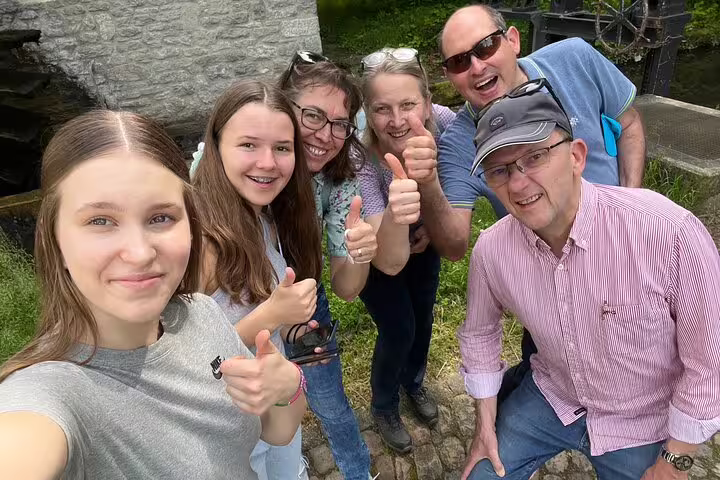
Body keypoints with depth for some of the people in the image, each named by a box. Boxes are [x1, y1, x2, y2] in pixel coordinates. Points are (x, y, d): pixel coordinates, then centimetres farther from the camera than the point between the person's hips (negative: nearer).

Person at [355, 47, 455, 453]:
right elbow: (390, 262, -46)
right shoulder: (360, 162, -40)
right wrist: (393, 216, -65)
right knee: (399, 329, 1)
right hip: (377, 252, -4)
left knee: (423, 317, 19)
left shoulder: (442, 122, -31)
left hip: (424, 239, 4)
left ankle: (414, 383, 51)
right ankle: (385, 408, 33)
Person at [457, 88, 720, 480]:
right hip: (550, 399, 3)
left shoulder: (669, 230, -31)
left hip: (641, 424, -2)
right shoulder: (491, 250, -18)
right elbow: (479, 333, 1)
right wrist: (485, 422, 6)